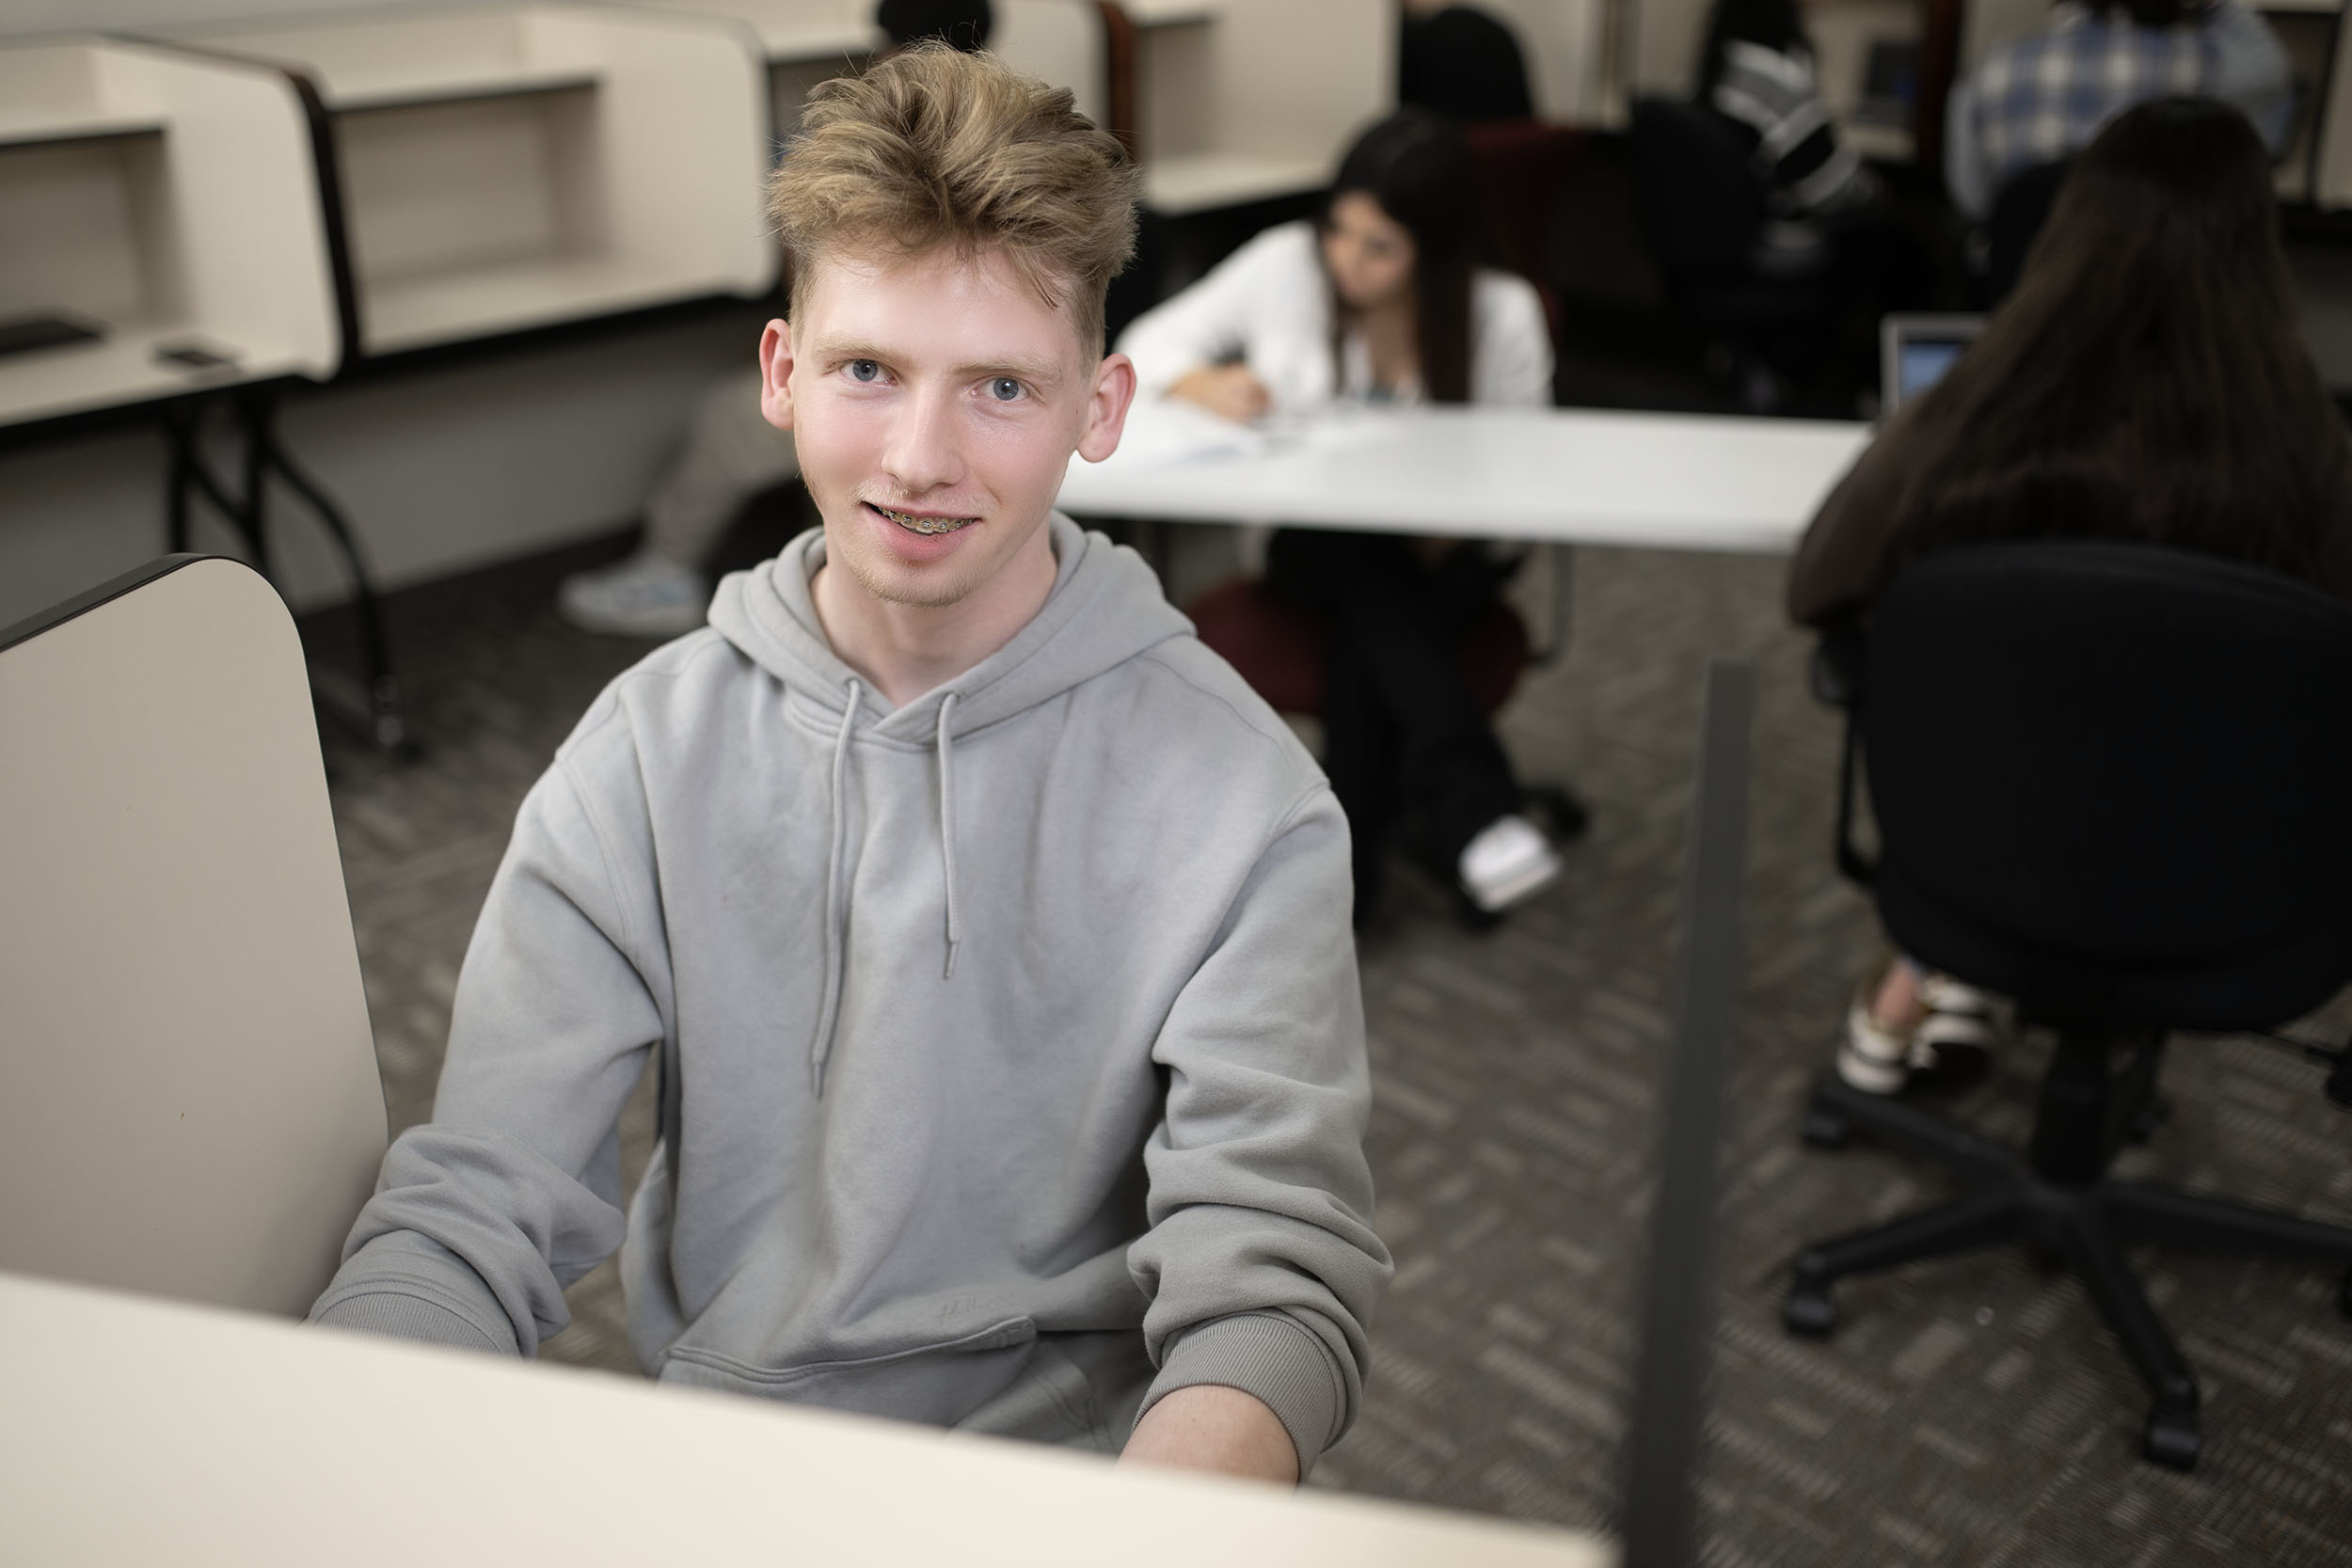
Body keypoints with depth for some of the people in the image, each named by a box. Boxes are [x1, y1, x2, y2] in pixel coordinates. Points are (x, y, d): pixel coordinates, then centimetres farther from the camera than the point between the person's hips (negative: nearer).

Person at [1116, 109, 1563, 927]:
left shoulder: (1503, 315, -7)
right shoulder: (1286, 265, -5)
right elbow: (1147, 345, 2)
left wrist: (1455, 530, -24)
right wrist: (1208, 384, -21)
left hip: (1441, 560, 0)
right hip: (1314, 544, 1)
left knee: (1367, 639, -36)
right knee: (1366, 581, -37)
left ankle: (1348, 858, -37)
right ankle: (1474, 812, -46)